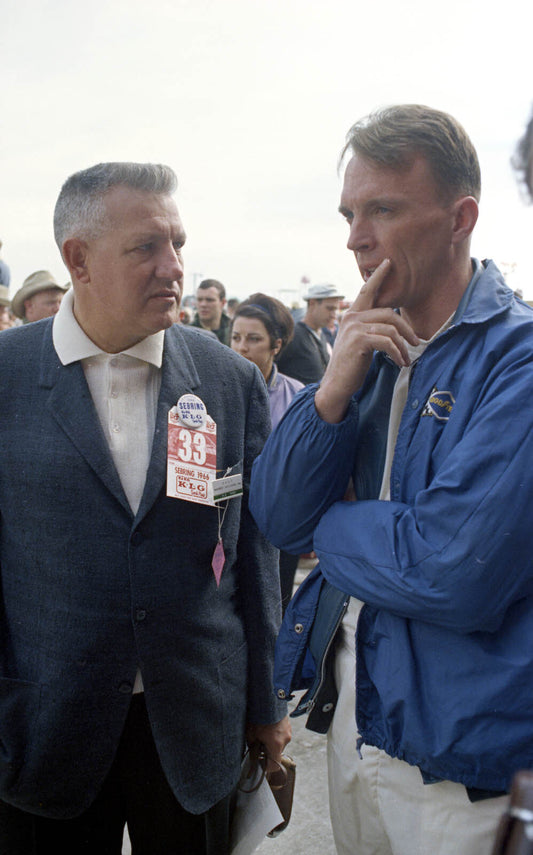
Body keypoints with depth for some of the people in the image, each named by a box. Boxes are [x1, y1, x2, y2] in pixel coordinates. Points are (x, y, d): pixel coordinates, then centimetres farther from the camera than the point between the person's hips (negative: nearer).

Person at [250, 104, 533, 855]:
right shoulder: (370, 348, 4)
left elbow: (457, 573, -27)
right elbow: (278, 519, -1)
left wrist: (332, 522, -9)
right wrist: (334, 391, -16)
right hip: (351, 711, 6)